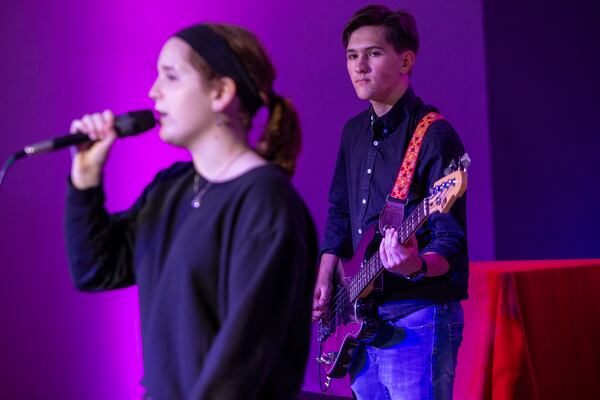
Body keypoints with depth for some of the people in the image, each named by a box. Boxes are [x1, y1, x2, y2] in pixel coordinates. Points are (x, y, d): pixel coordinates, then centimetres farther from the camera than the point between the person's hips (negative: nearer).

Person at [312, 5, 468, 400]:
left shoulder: (435, 137, -13)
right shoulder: (355, 132, 11)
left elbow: (451, 246, -17)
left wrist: (417, 266, -37)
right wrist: (325, 278, 10)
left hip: (419, 319, -8)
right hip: (366, 318, 8)